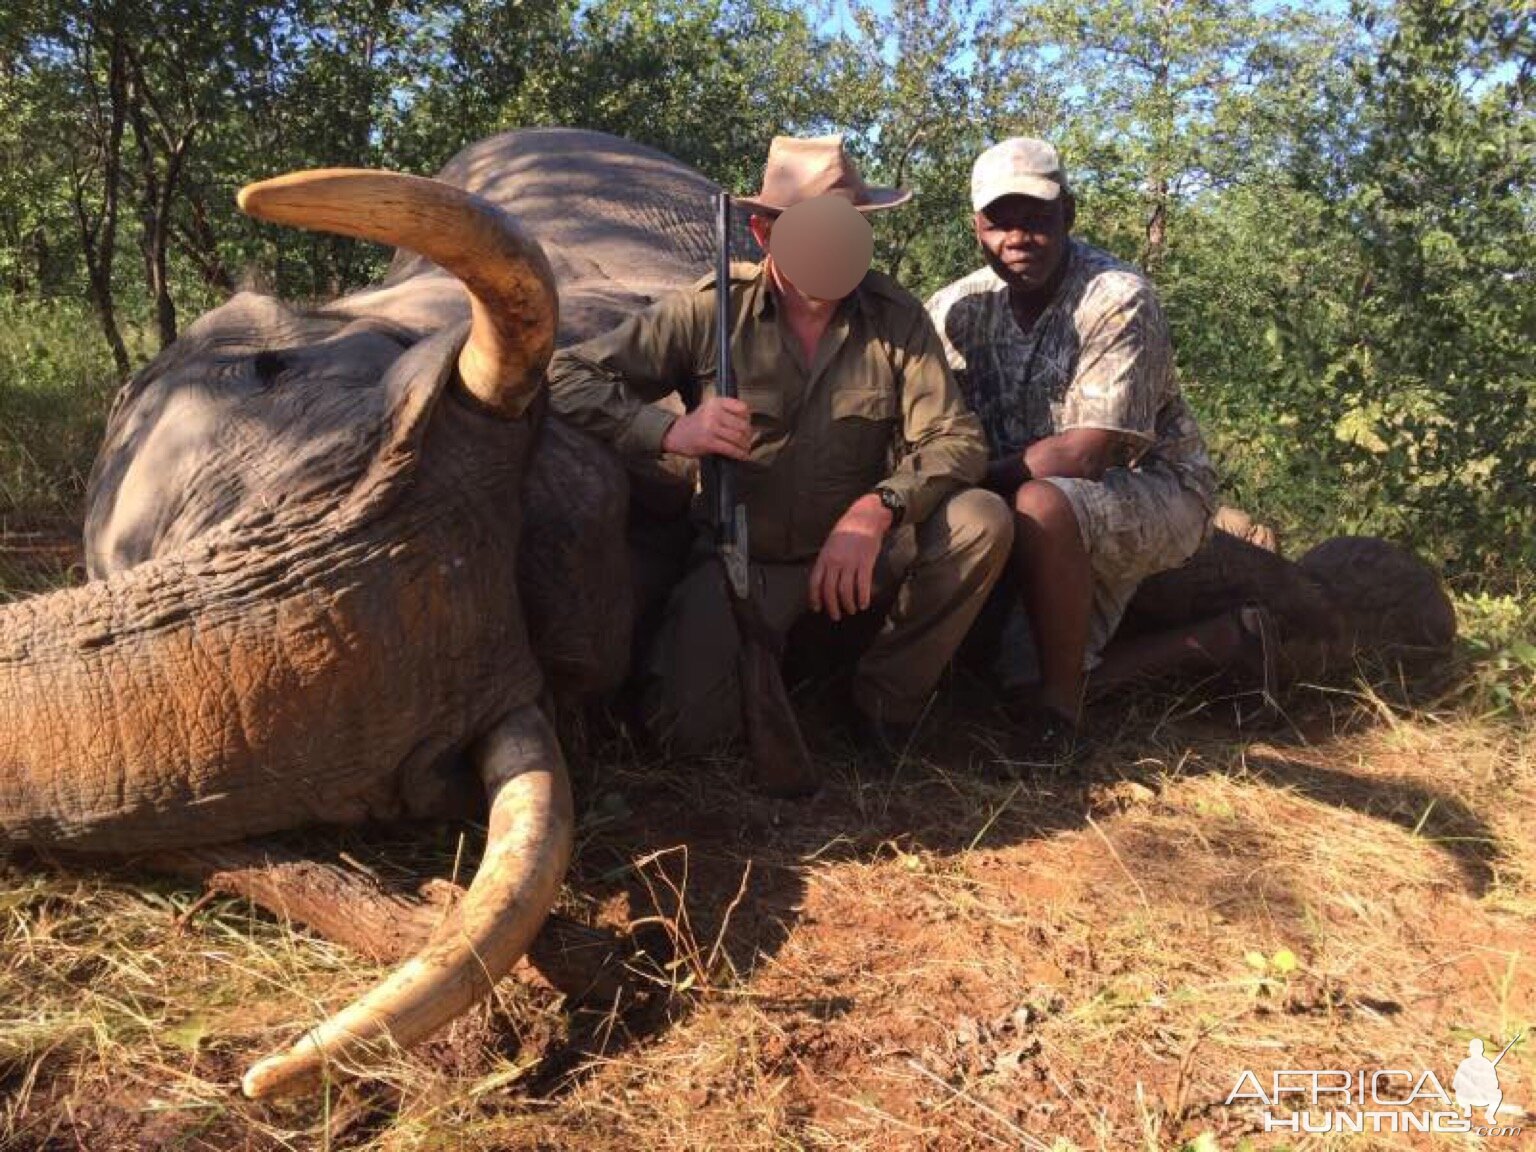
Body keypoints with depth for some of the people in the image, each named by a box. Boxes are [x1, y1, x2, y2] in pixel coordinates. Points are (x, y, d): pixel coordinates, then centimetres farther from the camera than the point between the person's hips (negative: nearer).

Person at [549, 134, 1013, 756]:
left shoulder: (896, 318, -3)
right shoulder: (709, 311, -8)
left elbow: (957, 440, -9)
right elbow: (566, 377, -8)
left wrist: (879, 508, -29)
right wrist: (670, 431, -26)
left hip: (859, 551, 2)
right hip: (740, 558, -2)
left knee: (984, 520, -24)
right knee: (687, 726, -24)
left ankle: (884, 706, -4)